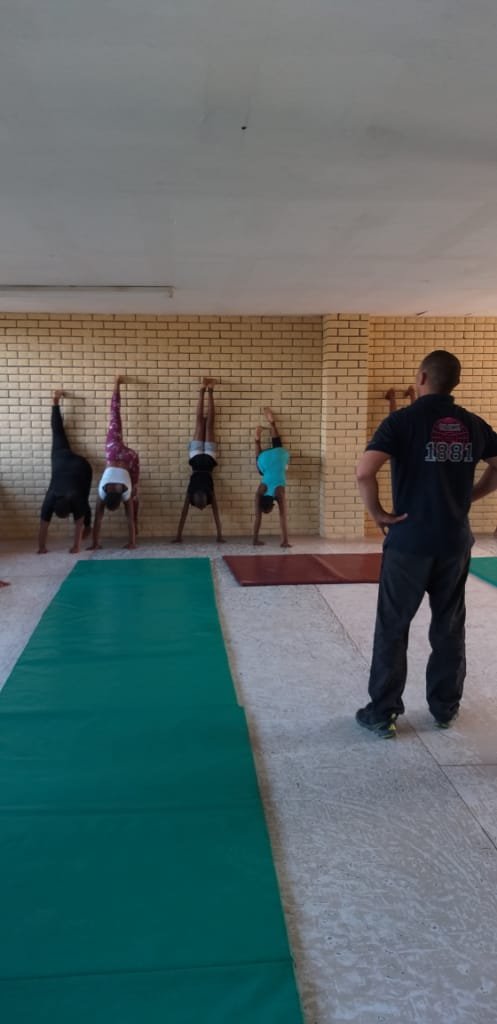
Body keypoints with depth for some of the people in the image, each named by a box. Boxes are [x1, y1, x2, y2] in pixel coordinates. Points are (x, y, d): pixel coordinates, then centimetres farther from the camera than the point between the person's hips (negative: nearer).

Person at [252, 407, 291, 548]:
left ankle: (271, 422, 48)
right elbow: (257, 517, -25)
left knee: (277, 445, 31)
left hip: (279, 456, 0)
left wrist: (285, 541, -37)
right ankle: (258, 439, 53)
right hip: (265, 458, 0)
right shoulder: (260, 492, -29)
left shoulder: (279, 493, -33)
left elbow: (283, 517, -34)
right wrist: (255, 539, -25)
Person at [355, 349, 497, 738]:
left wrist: (379, 513, -10)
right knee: (449, 627, 16)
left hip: (410, 541, -4)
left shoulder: (403, 420, -11)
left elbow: (364, 472, -22)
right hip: (455, 541, 4)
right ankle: (445, 707, 27)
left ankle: (382, 713, 13)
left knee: (393, 628, 7)